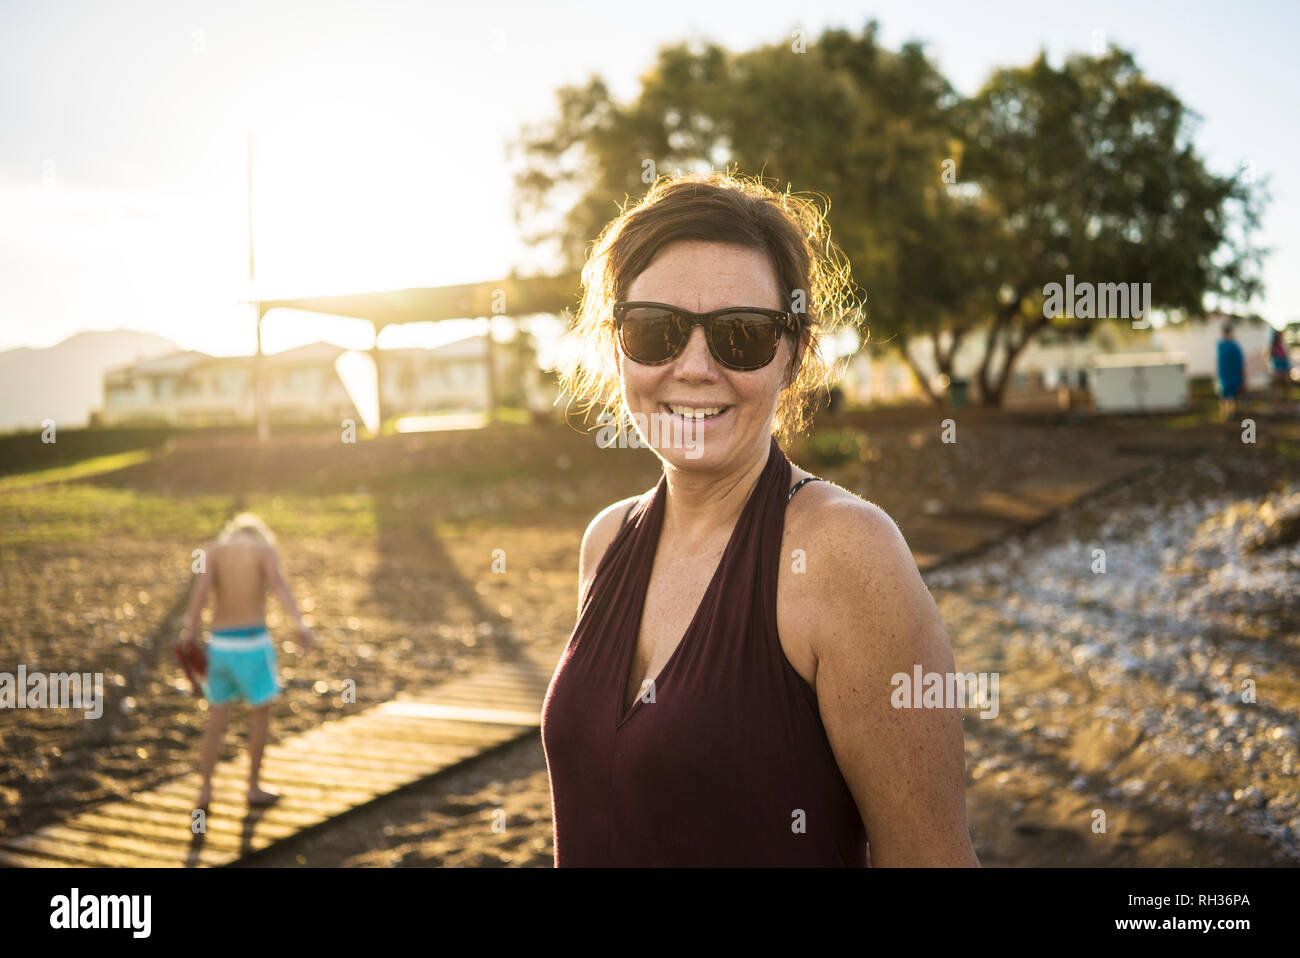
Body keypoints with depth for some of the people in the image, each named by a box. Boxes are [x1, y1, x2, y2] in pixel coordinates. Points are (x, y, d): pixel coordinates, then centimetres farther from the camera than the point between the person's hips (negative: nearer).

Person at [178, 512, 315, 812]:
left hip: (219, 644, 3)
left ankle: (205, 791, 16)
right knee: (261, 714, 15)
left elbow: (202, 585, -13)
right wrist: (301, 626, -31)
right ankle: (253, 789, 22)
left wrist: (190, 630, -22)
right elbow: (280, 585, -18)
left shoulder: (212, 548, 7)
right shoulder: (266, 547, 2)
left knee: (216, 720, 16)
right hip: (253, 644, -2)